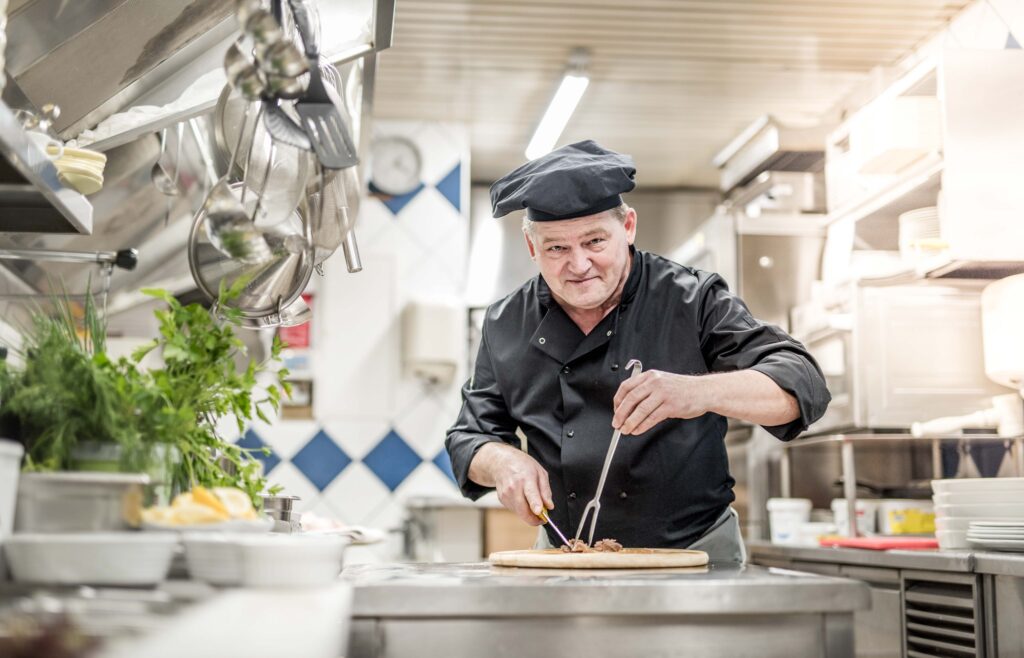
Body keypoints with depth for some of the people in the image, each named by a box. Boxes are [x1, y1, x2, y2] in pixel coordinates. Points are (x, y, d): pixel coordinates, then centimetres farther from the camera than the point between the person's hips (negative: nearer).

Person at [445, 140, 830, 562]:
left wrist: (701, 392, -31)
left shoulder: (693, 300, -4)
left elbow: (803, 386, -12)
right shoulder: (505, 326, 6)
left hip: (695, 555, -3)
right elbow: (469, 439, 14)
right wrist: (503, 462, -10)